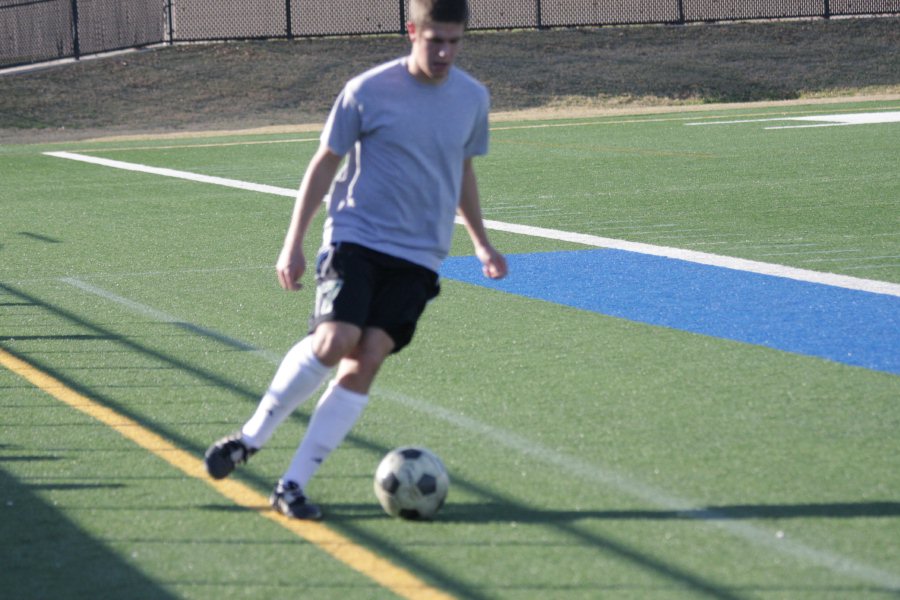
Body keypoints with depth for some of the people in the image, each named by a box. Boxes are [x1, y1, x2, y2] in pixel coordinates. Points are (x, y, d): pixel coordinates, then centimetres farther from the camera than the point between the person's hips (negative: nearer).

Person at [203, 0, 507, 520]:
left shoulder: (473, 99, 6)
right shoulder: (368, 92, -6)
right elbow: (325, 163, 3)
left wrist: (481, 243, 23)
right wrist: (294, 242, -1)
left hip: (419, 256, 3)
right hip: (356, 237, -3)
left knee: (367, 360, -10)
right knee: (333, 342, -22)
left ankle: (294, 485, -6)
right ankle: (251, 437, 0)